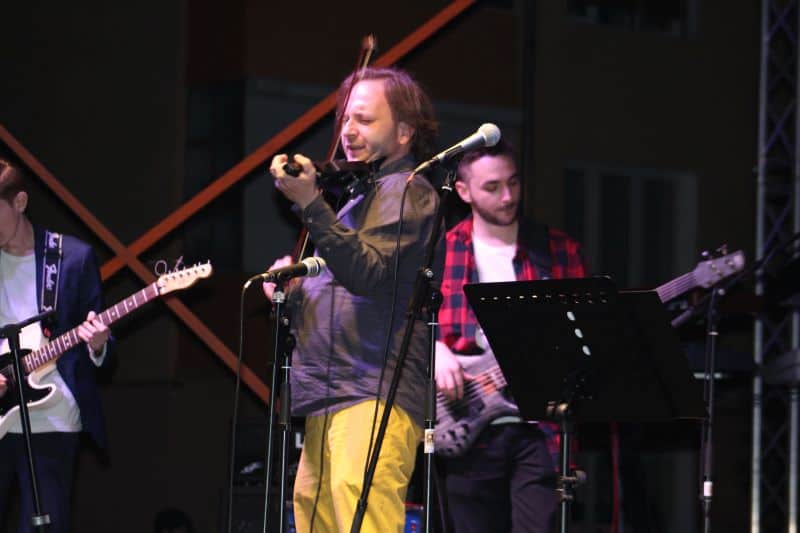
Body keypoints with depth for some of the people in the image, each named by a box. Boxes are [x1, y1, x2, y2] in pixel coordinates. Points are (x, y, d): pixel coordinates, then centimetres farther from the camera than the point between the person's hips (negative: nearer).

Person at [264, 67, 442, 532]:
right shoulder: (360, 197, 26)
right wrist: (291, 290, 10)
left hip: (373, 395, -10)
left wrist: (310, 202, -25)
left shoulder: (408, 191, -2)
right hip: (327, 400, 10)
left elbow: (365, 273, -18)